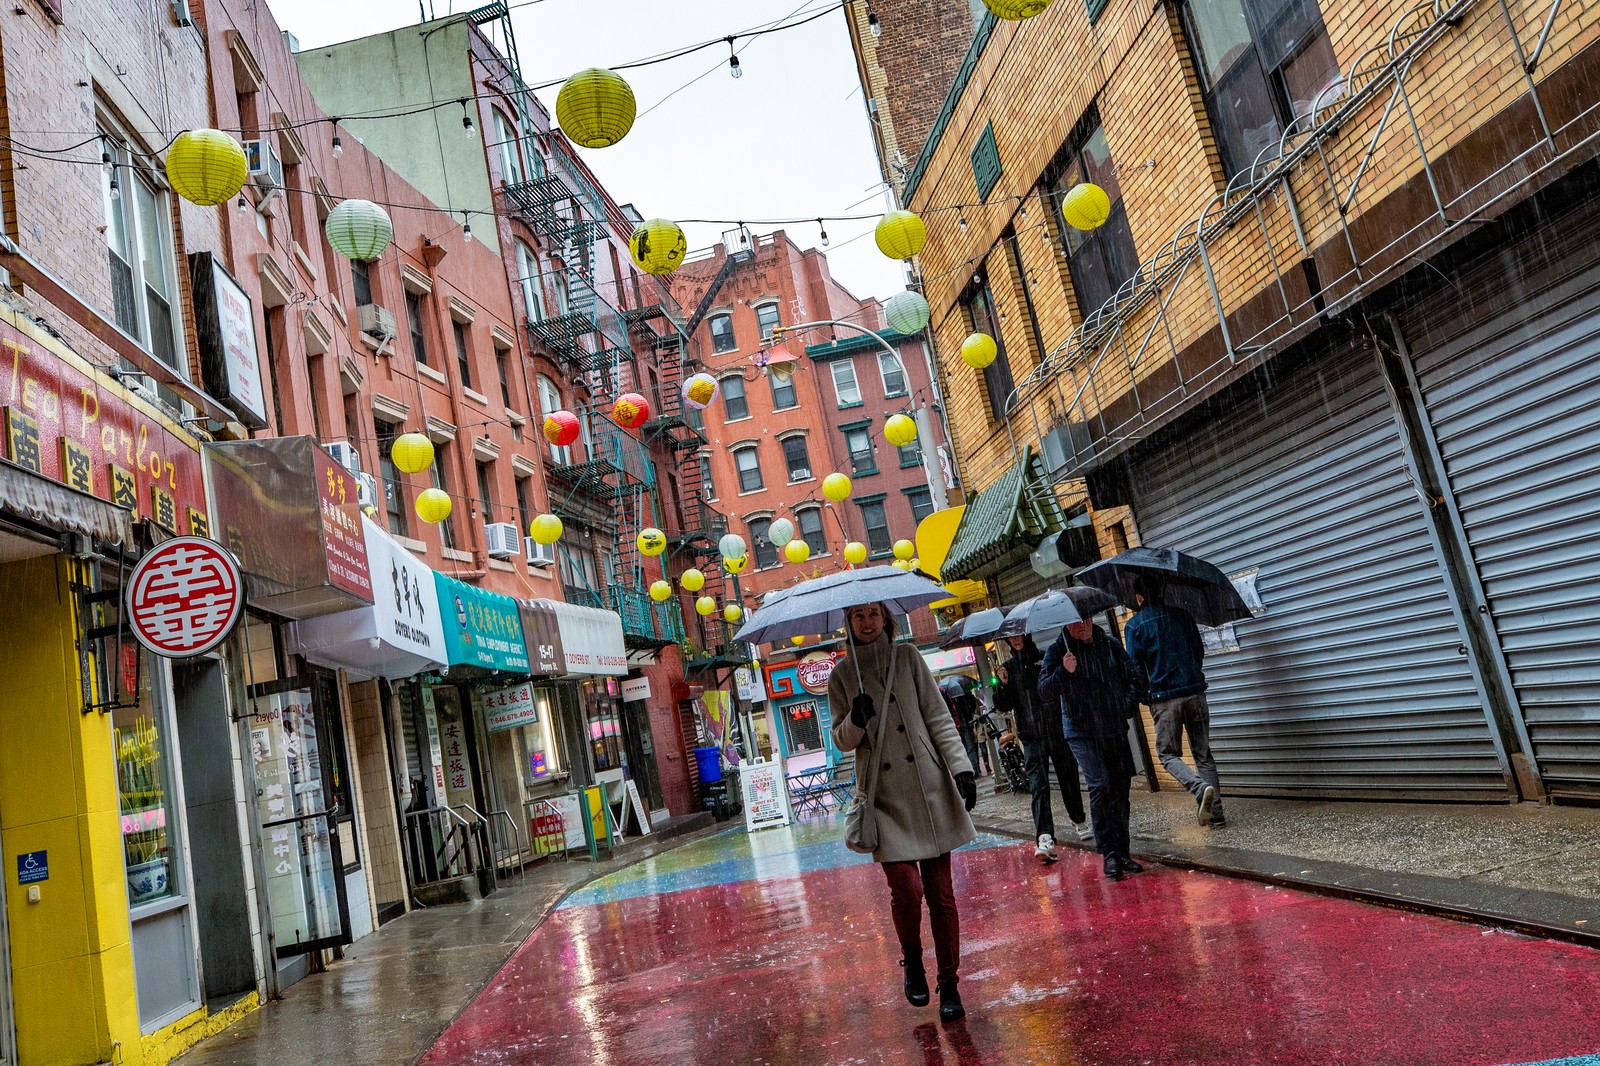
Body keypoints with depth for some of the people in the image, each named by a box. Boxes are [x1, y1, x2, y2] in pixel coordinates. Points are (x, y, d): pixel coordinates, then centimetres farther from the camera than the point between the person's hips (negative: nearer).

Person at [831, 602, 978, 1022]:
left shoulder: (908, 658, 6)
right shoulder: (842, 675, 5)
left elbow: (938, 717, 5)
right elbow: (842, 740, 6)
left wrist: (961, 766, -5)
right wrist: (856, 720, -16)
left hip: (930, 788, 1)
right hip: (885, 796, -1)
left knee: (940, 891, 4)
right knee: (906, 888, -12)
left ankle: (949, 984, 18)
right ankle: (912, 962, 18)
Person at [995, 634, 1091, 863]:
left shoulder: (1046, 659, 4)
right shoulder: (1009, 668, 7)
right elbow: (1004, 706, 3)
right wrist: (1003, 685, -14)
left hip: (1058, 731, 0)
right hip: (1032, 737, 0)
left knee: (1068, 778, 11)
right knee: (1038, 786, -12)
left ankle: (1079, 822, 34)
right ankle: (1045, 838, -21)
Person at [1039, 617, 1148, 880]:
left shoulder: (1110, 645, 5)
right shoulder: (1058, 651, -5)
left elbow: (1135, 679, 17)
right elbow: (1045, 693, -13)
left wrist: (1127, 705, 4)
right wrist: (1063, 671, -29)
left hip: (1115, 730, 4)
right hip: (1082, 733, -4)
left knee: (1120, 789, 8)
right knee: (1100, 785, -17)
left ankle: (1122, 853, 19)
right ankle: (1109, 853, -10)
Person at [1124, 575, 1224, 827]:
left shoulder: (1135, 625, -3)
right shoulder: (1182, 615, 7)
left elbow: (1135, 665, -3)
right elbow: (1199, 652, 15)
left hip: (1164, 699, -4)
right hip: (1195, 692, 4)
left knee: (1168, 754, 8)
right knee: (1203, 753, 11)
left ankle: (1200, 788, -17)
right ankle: (1216, 812, 8)